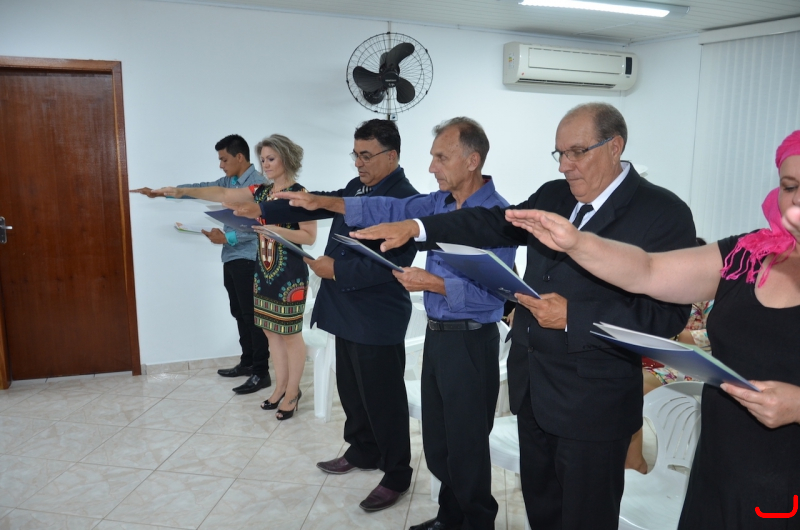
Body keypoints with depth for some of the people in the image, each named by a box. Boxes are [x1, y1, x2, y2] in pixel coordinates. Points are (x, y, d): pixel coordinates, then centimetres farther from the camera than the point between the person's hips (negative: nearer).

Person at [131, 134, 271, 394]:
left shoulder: (258, 183, -14)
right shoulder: (228, 182, 13)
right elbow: (199, 188, 16)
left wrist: (226, 238, -29)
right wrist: (160, 192, 14)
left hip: (248, 260, -9)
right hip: (231, 259, 9)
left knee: (252, 316, -4)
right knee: (240, 314, 15)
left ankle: (261, 372, 2)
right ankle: (247, 363, 26)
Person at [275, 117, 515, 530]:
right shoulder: (440, 201, 5)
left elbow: (492, 292, -23)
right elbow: (391, 210, 3)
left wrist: (433, 283, -25)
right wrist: (323, 202, -2)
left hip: (471, 343, -8)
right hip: (437, 335, 8)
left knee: (466, 446, 8)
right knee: (436, 442, 20)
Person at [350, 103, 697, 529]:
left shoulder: (664, 213, -13)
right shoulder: (552, 196, 7)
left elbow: (667, 314, -18)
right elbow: (496, 223, -1)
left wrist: (572, 315, -25)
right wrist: (414, 227, -14)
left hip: (593, 403, -6)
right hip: (532, 390, 6)